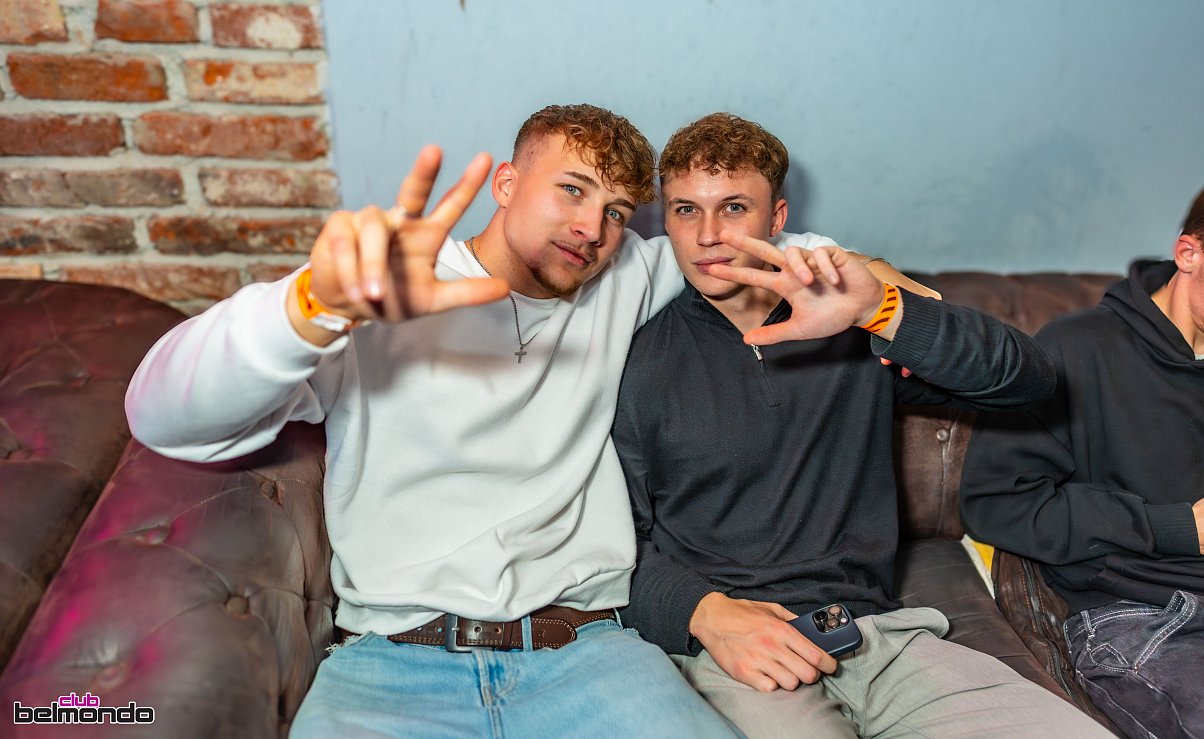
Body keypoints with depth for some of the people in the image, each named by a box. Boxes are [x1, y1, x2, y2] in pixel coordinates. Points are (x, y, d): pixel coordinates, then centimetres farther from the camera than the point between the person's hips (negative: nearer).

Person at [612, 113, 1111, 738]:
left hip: (874, 628, 3)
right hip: (718, 649, -3)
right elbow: (620, 539, 4)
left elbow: (1027, 378, 1)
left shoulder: (855, 331, 11)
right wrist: (705, 612, -14)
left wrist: (886, 310, -15)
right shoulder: (638, 358, 5)